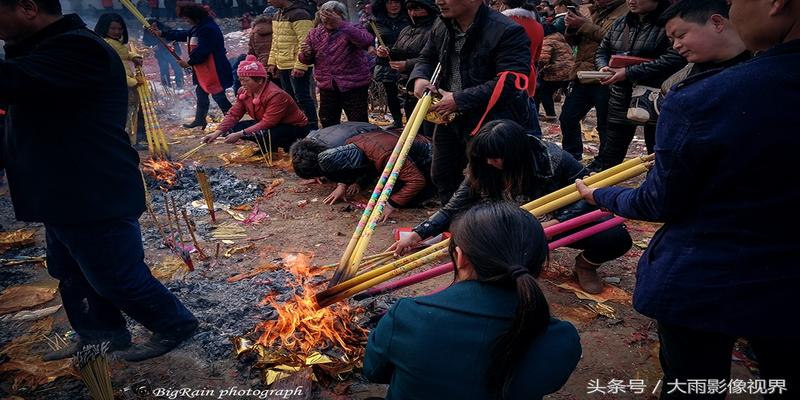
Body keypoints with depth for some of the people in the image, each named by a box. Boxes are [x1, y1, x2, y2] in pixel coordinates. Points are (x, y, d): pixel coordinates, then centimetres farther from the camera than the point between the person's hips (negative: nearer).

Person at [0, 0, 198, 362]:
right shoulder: (46, 49, 14)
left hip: (96, 197, -10)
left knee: (117, 279, 3)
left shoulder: (77, 50, -22)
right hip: (64, 196, 11)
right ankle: (98, 335, 39)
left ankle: (175, 326, 22)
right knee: (72, 276, 22)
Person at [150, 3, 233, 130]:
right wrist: (162, 34, 28)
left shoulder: (208, 29, -22)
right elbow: (184, 34, 26)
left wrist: (189, 63, -13)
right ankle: (200, 119, 33)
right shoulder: (198, 27, 13)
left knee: (218, 95, -8)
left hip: (214, 70, -11)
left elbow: (202, 51, -25)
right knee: (201, 92, 20)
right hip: (203, 70, 11)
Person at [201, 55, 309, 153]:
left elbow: (267, 123, -33)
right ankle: (269, 146, 3)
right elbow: (233, 114, -3)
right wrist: (217, 133, -17)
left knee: (261, 134, -38)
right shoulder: (244, 92, -4)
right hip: (270, 125, 8)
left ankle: (286, 146, -8)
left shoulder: (275, 95, -29)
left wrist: (239, 134, -35)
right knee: (231, 129, -4)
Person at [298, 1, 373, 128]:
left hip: (353, 85, -5)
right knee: (328, 124, 15)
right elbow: (307, 60, 14)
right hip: (327, 86, 5)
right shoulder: (315, 34, 7)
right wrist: (306, 54, -12)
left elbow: (367, 41, -32)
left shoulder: (352, 30, -9)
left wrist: (340, 24, -37)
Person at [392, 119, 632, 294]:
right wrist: (416, 235, -22)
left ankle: (585, 264, 7)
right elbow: (453, 209, -14)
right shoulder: (481, 171, -19)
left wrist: (557, 221, -31)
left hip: (563, 222, -2)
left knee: (616, 238, -29)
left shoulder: (552, 158, -27)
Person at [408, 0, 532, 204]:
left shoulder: (508, 32, -19)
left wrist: (460, 99, -26)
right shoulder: (441, 26, 3)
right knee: (442, 176, 20)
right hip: (448, 118, 8)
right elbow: (427, 57, 19)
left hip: (489, 124, -7)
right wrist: (419, 78, -6)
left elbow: (510, 82, -26)